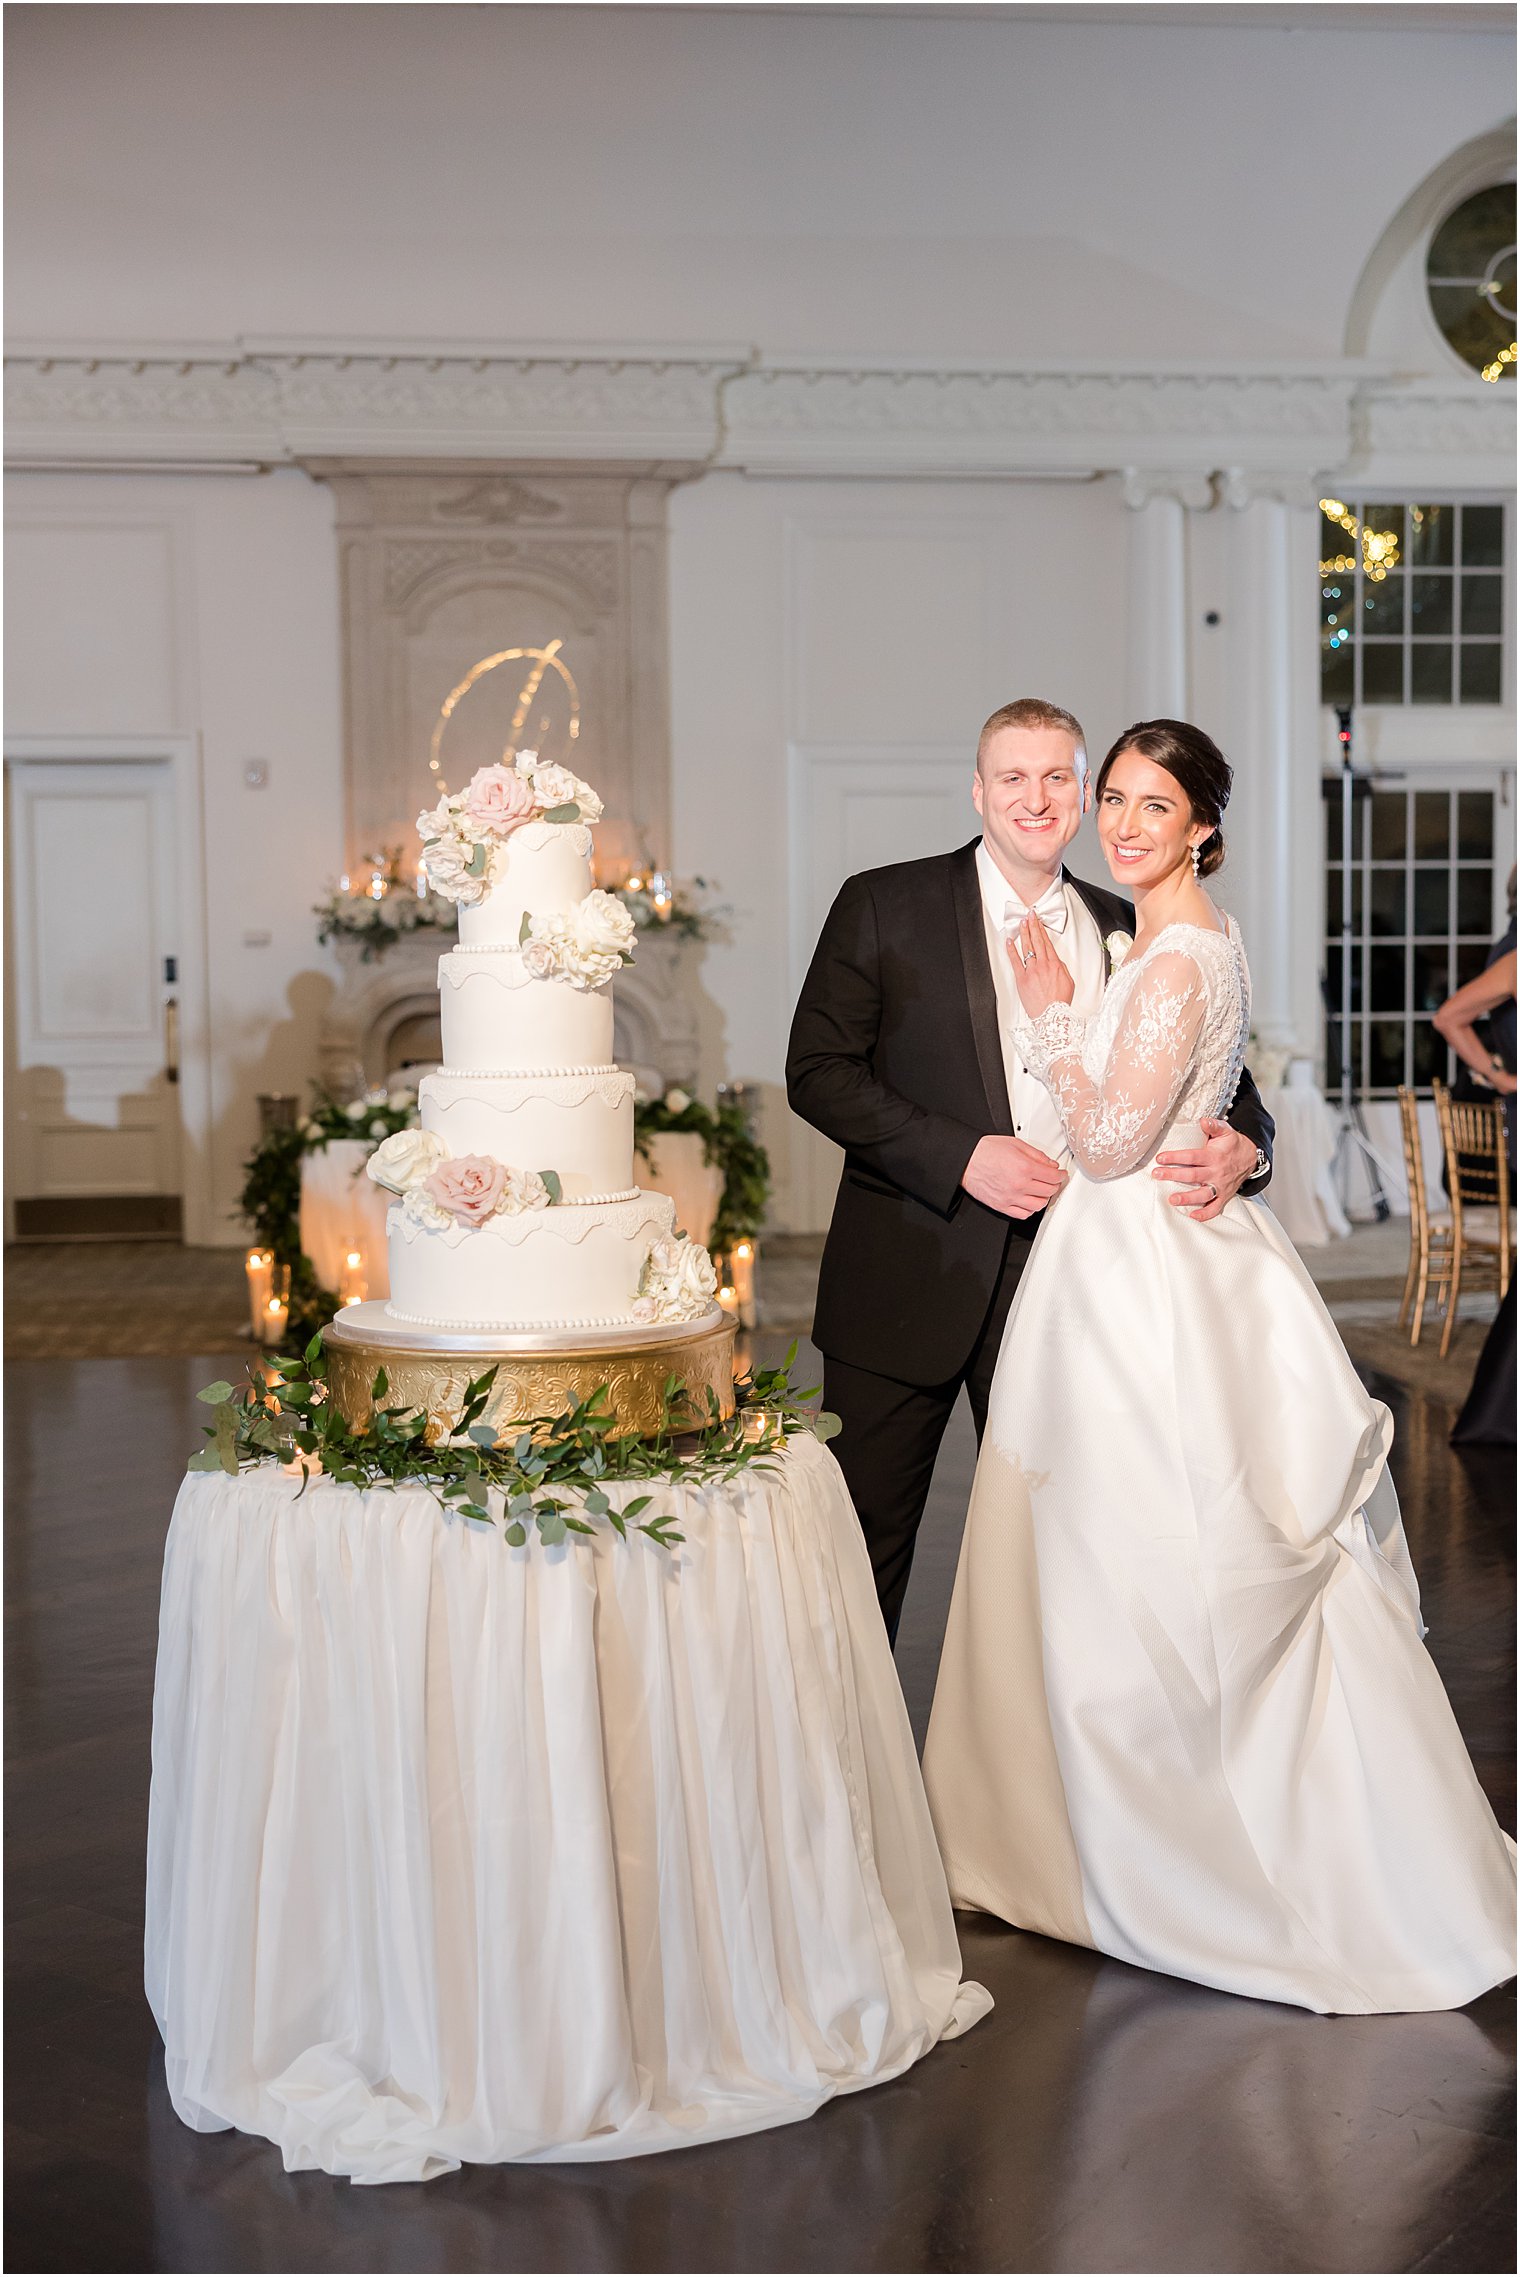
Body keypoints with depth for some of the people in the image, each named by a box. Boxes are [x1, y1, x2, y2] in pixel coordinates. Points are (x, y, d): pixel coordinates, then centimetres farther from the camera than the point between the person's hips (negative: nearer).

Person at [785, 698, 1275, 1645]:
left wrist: (1244, 1144, -11)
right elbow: (818, 1070, -8)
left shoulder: (1125, 931, 9)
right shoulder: (885, 905, -2)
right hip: (910, 1279, -3)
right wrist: (961, 1157, -18)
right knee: (864, 1541, 5)